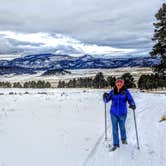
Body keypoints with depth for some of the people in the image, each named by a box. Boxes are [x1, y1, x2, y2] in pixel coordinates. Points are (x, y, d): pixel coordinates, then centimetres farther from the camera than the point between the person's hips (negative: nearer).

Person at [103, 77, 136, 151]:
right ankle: (115, 144, 17)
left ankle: (123, 139, 45)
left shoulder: (126, 91, -6)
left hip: (122, 113, -1)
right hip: (113, 113, 1)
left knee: (122, 127, 15)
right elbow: (106, 100, 0)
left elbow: (130, 99, -13)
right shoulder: (112, 92, -1)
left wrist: (132, 105, -35)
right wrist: (105, 96, -23)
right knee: (114, 129, 5)